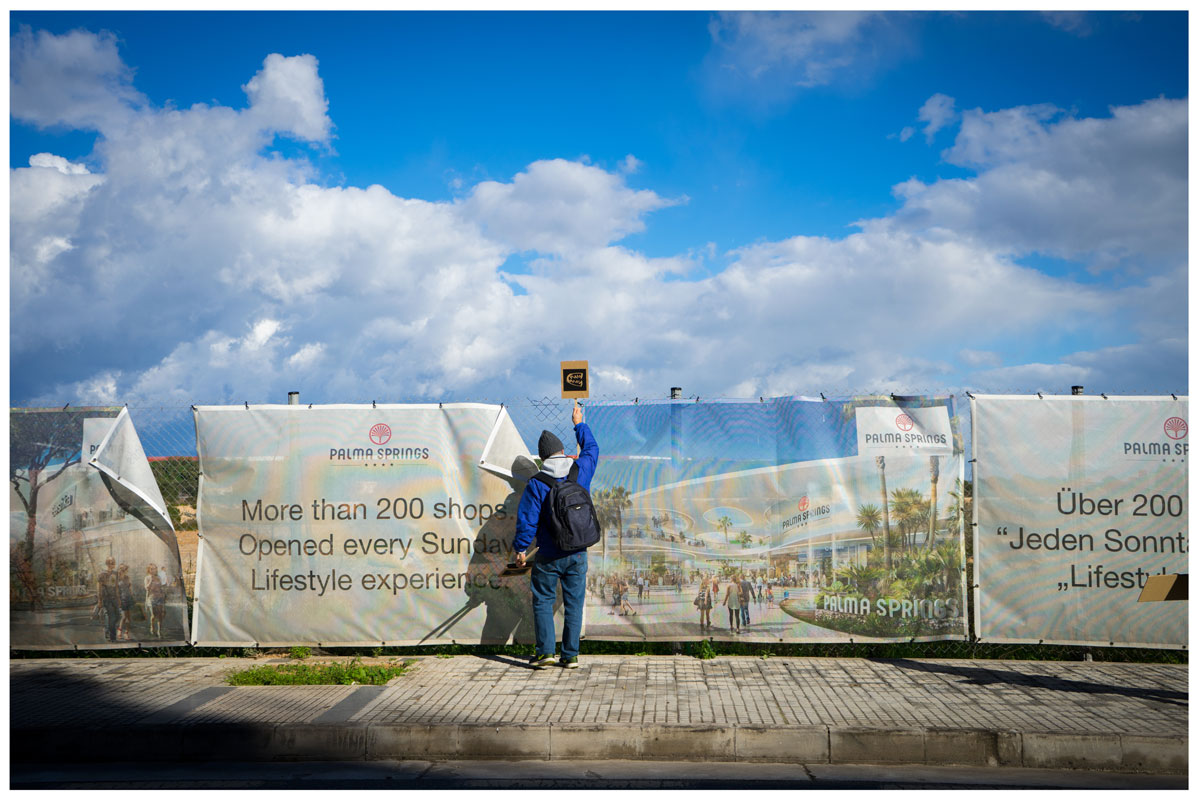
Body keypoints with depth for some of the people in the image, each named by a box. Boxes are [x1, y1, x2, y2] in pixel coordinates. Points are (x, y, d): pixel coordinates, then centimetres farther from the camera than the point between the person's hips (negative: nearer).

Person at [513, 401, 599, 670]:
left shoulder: (536, 483, -10)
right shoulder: (581, 471, -1)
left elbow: (527, 519, -10)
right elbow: (592, 448, 20)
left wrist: (521, 549, 1)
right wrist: (579, 424, 33)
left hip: (548, 556, -3)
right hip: (577, 554, 3)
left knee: (543, 601, 9)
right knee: (573, 603, 8)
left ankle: (545, 651, 4)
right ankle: (571, 655, 9)